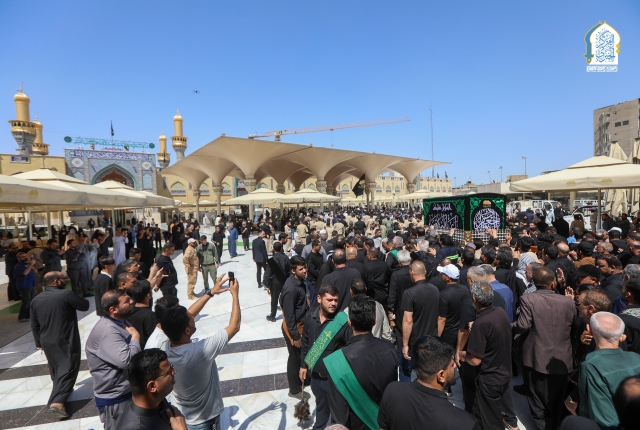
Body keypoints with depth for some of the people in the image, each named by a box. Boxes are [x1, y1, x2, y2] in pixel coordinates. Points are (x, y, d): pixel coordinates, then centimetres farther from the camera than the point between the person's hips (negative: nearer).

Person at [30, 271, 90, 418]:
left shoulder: (36, 300, 3)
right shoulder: (66, 294, -19)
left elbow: (34, 325, 10)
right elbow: (85, 306, -9)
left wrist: (39, 342, 20)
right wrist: (71, 296, 6)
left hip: (47, 341, 7)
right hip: (66, 341, -7)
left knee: (55, 368, 23)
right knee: (68, 369, -1)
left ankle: (60, 391, 41)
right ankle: (57, 401, -11)